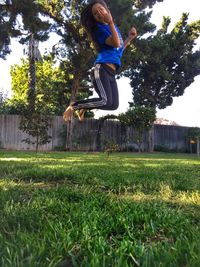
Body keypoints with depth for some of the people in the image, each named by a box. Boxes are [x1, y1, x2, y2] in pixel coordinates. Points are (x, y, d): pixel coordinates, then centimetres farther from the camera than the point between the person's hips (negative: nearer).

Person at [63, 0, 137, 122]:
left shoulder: (113, 26, 23)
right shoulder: (100, 29, 0)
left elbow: (119, 49, 29)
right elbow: (116, 43, -16)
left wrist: (130, 38, 22)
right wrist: (110, 22, -18)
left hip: (111, 72, 8)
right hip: (101, 69, -8)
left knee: (114, 104, -1)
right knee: (105, 101, -27)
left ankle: (83, 108, 18)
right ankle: (73, 107, -9)